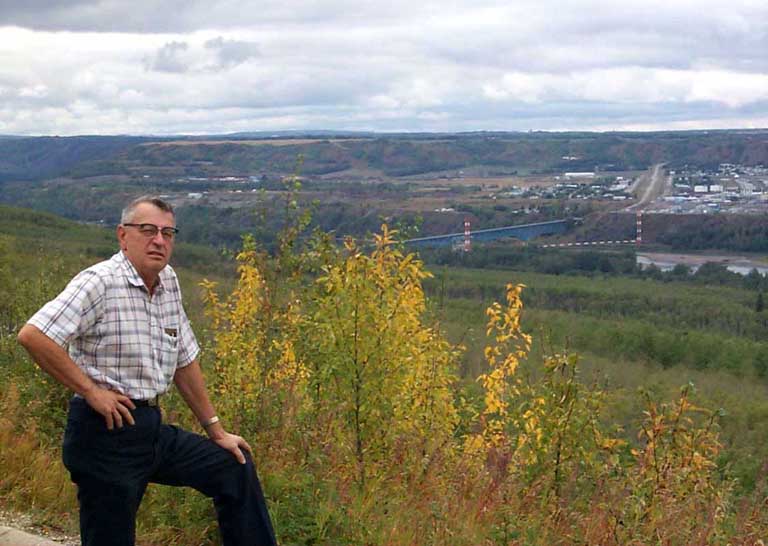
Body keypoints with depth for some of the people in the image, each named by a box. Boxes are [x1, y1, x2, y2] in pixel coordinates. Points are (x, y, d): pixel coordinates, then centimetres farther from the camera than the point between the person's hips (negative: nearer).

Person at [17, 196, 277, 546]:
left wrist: (216, 431, 20)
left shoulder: (168, 283, 10)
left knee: (236, 468, 14)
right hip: (106, 430, -8)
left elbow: (185, 360, 18)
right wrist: (90, 390, -20)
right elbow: (32, 335, -25)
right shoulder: (100, 282, -15)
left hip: (152, 428, 8)